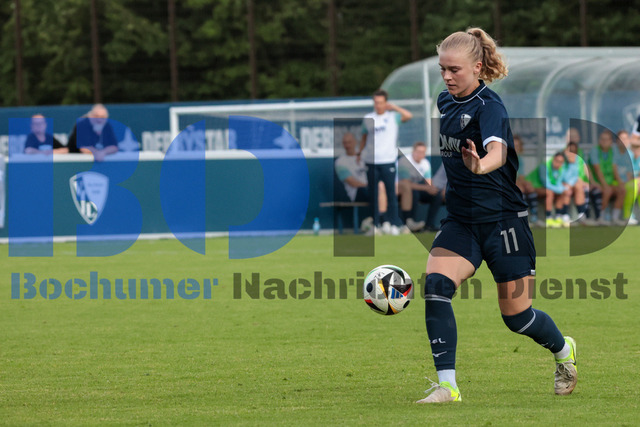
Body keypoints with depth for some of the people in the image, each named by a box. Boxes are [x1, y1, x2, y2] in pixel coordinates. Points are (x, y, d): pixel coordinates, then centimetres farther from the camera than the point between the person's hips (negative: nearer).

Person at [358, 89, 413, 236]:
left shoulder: (393, 117, 2)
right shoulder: (368, 119, 11)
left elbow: (408, 116, -14)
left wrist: (394, 107, -6)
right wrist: (359, 152, 14)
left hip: (388, 161, -3)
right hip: (371, 162, 3)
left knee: (391, 193, -2)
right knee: (373, 194, 3)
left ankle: (394, 224, 3)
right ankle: (375, 224, 8)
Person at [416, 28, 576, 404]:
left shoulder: (489, 107, -18)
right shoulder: (446, 102, 5)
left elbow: (497, 151, -39)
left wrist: (480, 166, -59)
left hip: (503, 220, -6)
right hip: (461, 221, 6)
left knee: (516, 316, 2)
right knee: (436, 285, -21)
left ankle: (564, 351, 36)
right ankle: (447, 385, -21)